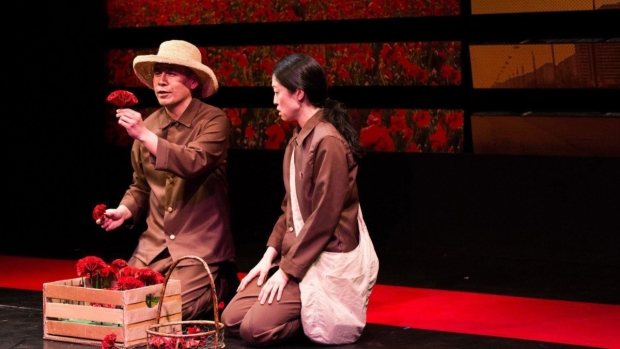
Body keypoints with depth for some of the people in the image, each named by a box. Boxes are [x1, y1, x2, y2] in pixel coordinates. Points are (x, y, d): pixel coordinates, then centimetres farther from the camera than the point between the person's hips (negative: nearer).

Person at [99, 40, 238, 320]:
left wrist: (145, 136, -32)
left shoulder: (213, 120, -9)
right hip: (155, 242, 6)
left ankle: (220, 284, 13)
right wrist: (125, 210, -2)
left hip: (200, 244, -6)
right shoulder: (148, 124, 7)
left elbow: (195, 163, -27)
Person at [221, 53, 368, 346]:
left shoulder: (328, 141, -18)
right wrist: (271, 254, 5)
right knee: (232, 319, 1)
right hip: (294, 253, 9)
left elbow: (323, 217, -20)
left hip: (323, 260, -9)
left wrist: (288, 269, -17)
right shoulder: (299, 139, 12)